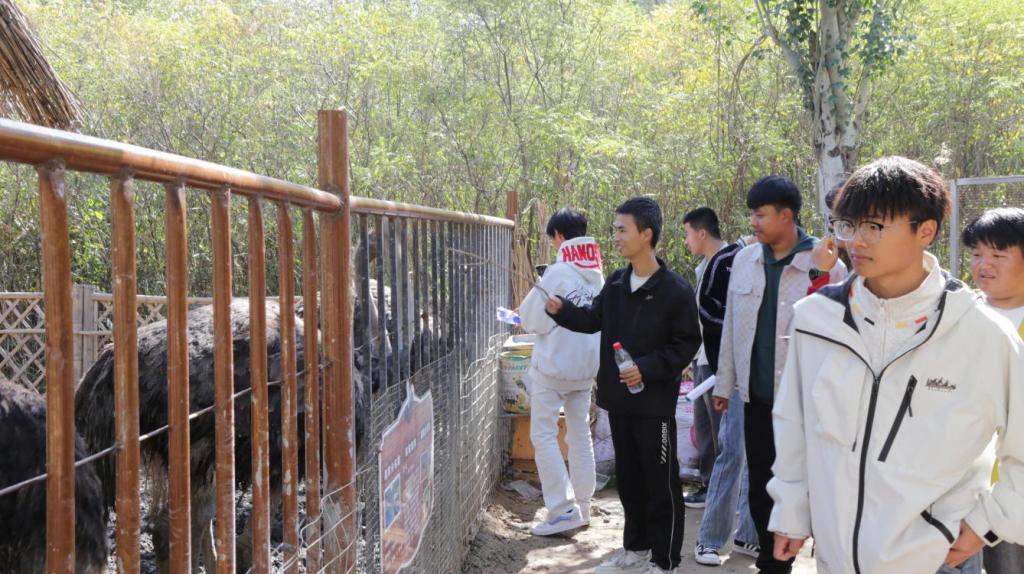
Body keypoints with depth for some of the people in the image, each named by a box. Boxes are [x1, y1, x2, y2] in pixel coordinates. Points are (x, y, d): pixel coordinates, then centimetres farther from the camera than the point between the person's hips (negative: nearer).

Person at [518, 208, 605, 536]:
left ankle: (563, 510, -7)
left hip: (554, 364, -7)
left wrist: (523, 314, 8)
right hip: (587, 364, 7)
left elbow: (534, 320, -12)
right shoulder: (597, 275, 4)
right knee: (580, 433, 16)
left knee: (544, 435, 0)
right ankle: (583, 507, 23)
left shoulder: (558, 273, -16)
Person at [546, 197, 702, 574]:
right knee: (628, 478, 18)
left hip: (655, 404, -7)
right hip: (619, 399, 7)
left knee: (661, 483, 3)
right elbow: (593, 320, 17)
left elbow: (687, 344, -12)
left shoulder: (675, 290, -13)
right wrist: (562, 310, 0)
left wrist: (648, 369, -20)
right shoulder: (616, 284, 6)